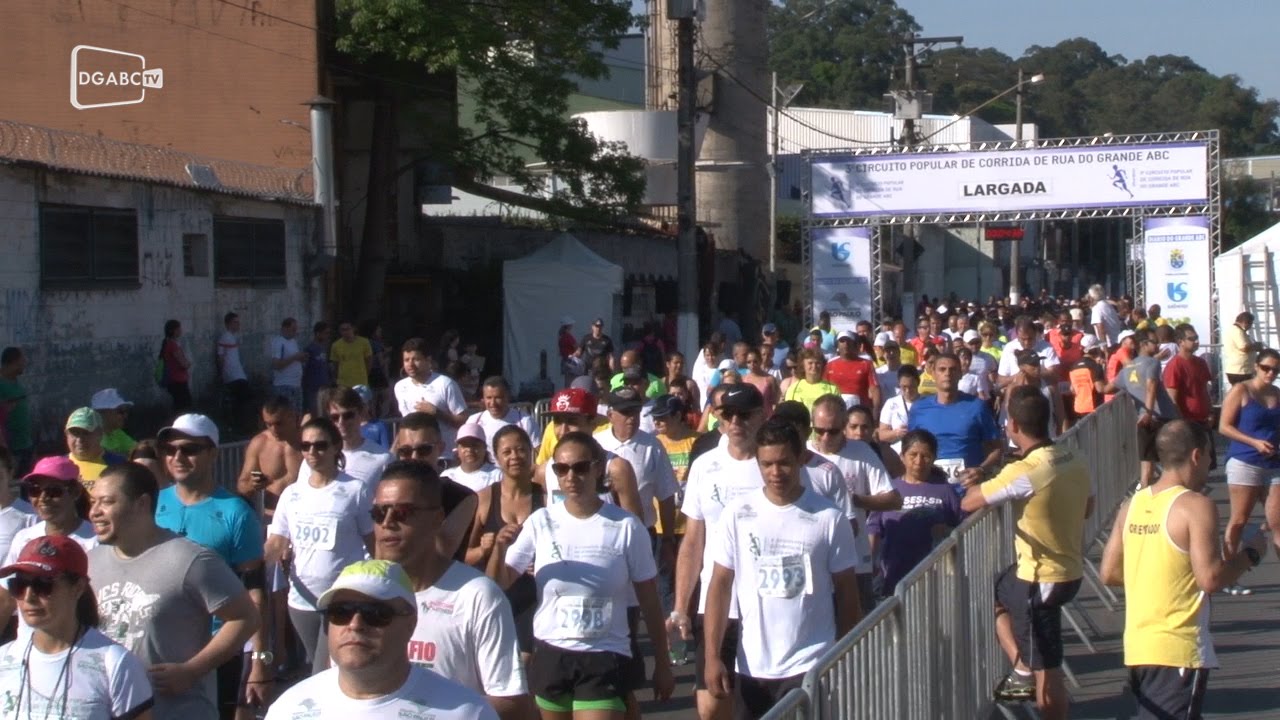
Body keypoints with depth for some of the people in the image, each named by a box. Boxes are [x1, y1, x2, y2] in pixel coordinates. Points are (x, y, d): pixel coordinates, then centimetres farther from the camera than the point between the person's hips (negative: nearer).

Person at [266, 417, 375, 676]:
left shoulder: (356, 491, -7)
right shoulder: (291, 494, 6)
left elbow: (375, 544, -4)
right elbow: (276, 544, 4)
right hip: (301, 600, 5)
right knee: (318, 672, 17)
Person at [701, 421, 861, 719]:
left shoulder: (830, 518, -5)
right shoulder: (738, 513, -1)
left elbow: (846, 591, 2)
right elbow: (720, 584, 1)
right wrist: (712, 655, -5)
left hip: (810, 667, -2)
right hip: (751, 667, 3)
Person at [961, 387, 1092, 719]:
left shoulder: (1024, 472, -26)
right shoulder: (1074, 461, -1)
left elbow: (969, 503, -18)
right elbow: (1087, 508, 16)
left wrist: (976, 486, 5)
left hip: (1041, 579, -9)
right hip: (1071, 570, 9)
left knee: (1046, 671, 2)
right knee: (991, 591, 26)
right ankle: (1023, 670, 21)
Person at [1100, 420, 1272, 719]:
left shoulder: (1133, 506, 8)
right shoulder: (1195, 507, -13)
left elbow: (1109, 573, 11)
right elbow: (1211, 579, -19)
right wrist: (1249, 554, -3)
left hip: (1136, 646, 8)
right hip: (1178, 650, -7)